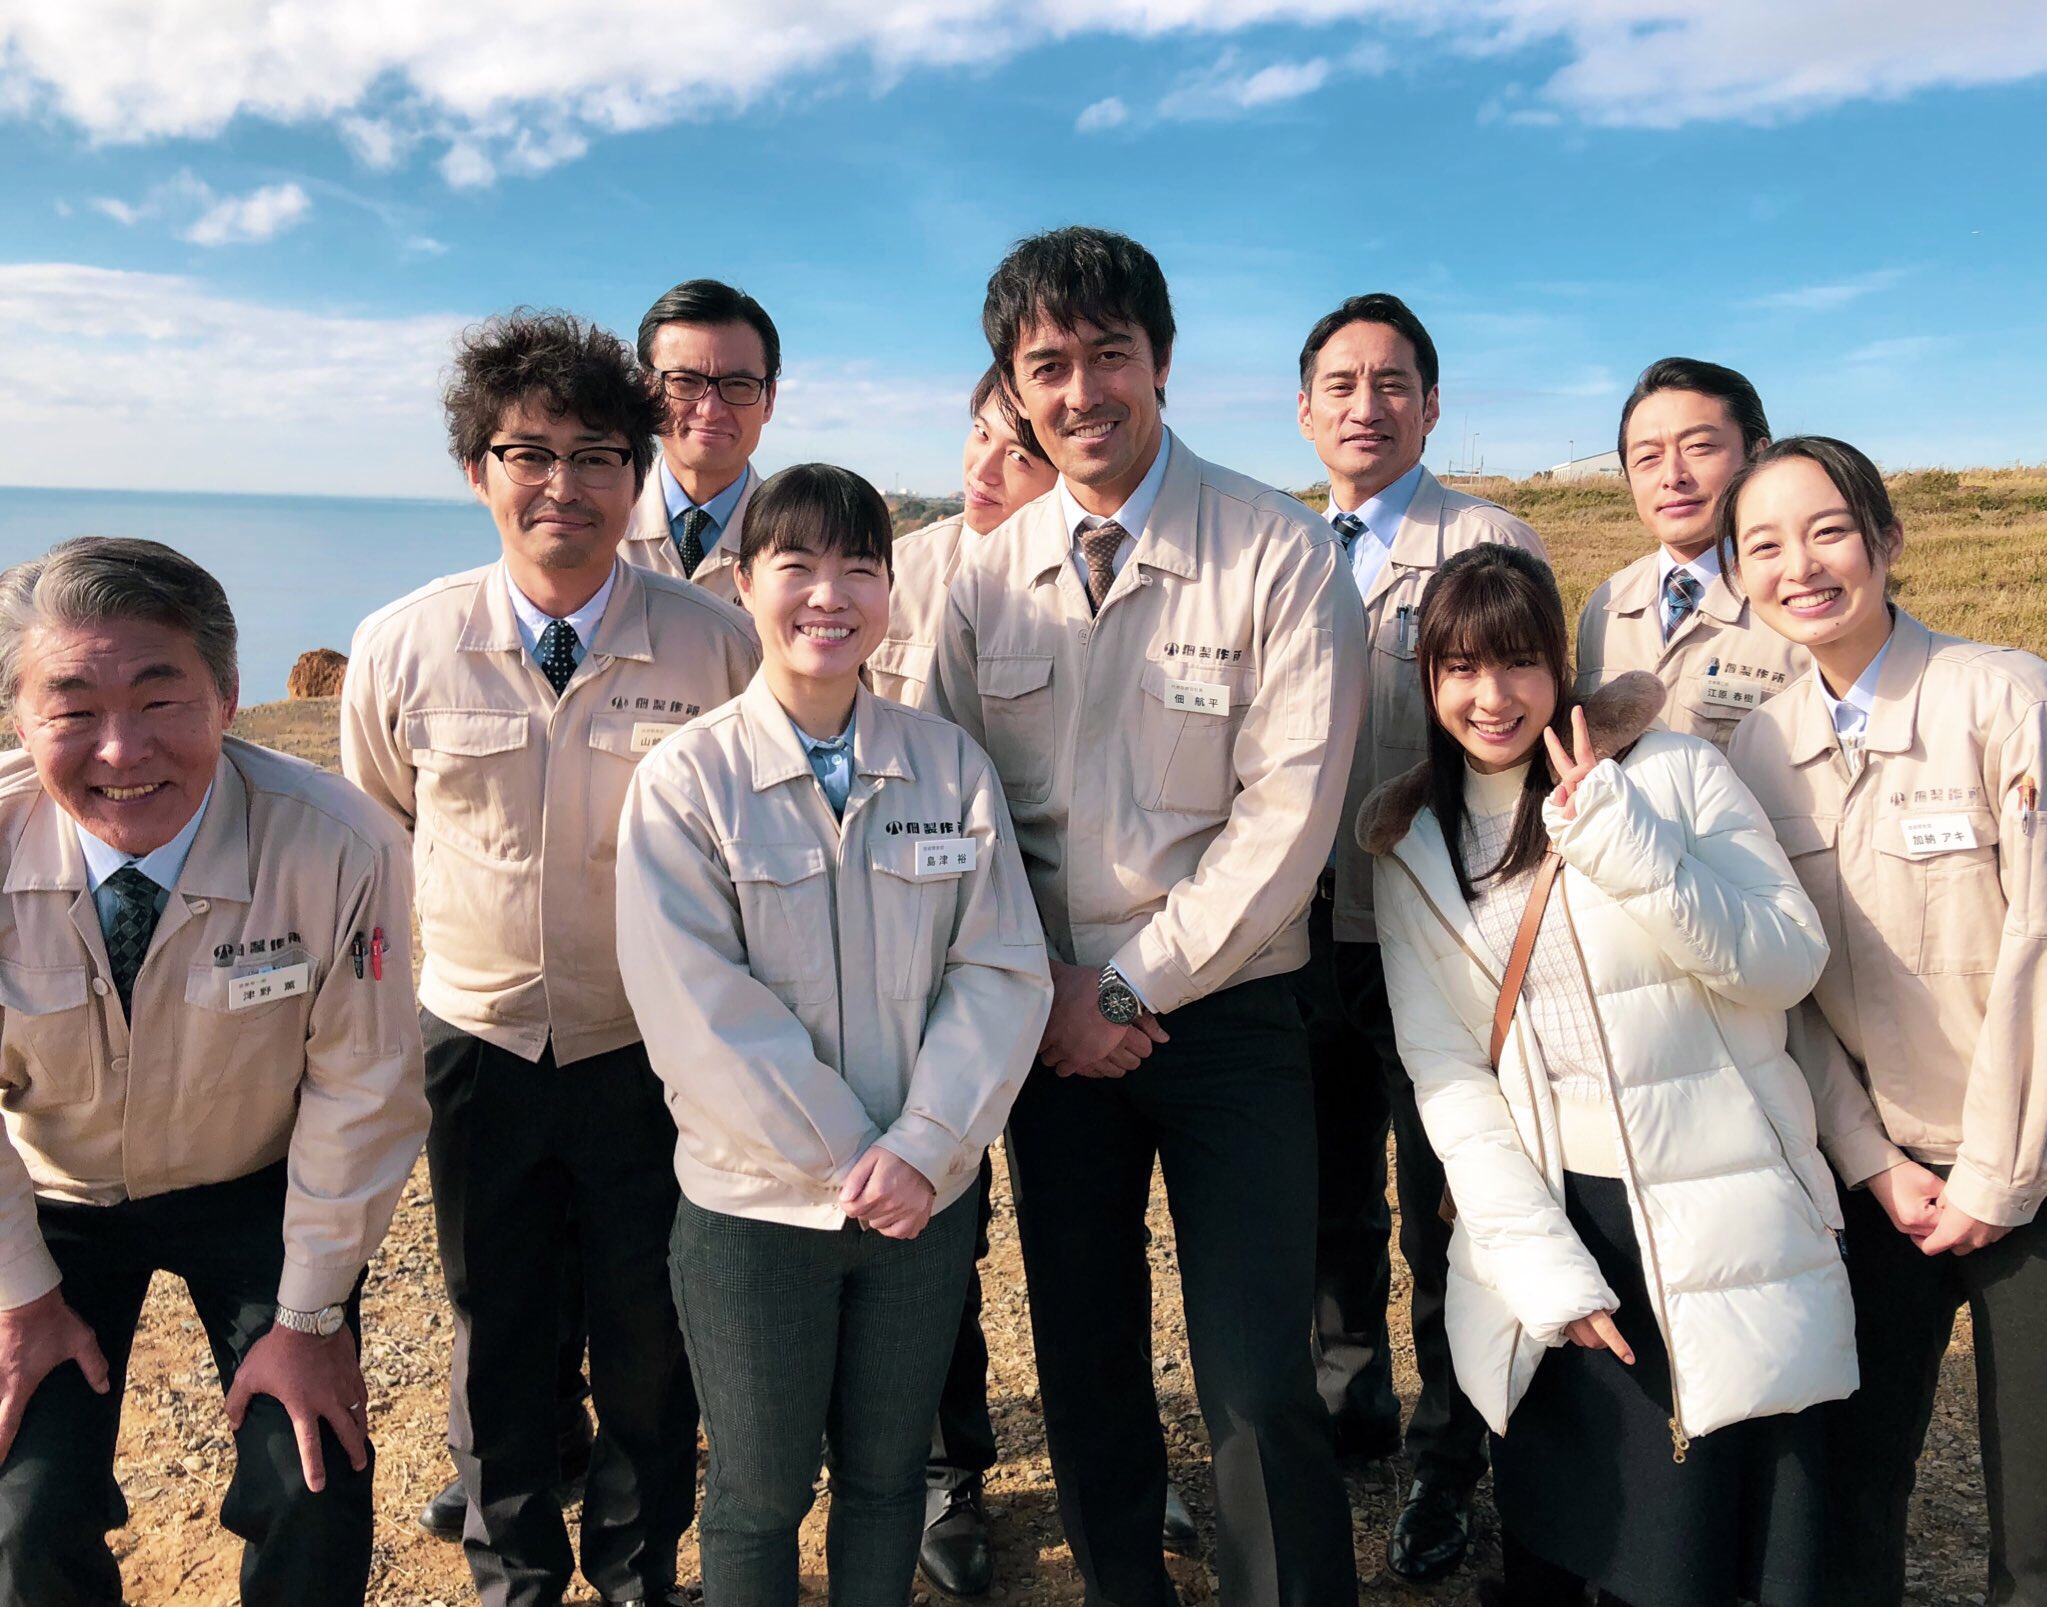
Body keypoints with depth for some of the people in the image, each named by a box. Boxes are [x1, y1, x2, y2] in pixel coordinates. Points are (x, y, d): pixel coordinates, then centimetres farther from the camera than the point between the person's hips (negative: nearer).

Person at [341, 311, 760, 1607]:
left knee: (651, 1344, 14)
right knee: (497, 1341, 19)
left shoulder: (718, 645, -13)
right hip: (478, 1050, 2)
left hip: (656, 1054, -1)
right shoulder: (402, 650, -8)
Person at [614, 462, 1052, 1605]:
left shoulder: (952, 764, -2)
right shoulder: (686, 781, -9)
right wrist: (843, 1166, -16)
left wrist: (920, 1150, -15)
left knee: (889, 1473, 19)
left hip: (927, 1196, 2)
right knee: (759, 1493, 15)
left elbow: (1004, 971, -5)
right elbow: (699, 1011, -14)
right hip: (756, 1201, -2)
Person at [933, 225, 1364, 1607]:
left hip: (1224, 1010, -3)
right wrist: (1046, 987, -3)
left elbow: (1288, 810, -12)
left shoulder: (1283, 556, -8)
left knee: (1259, 1383, -3)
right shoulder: (987, 576, 4)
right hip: (1053, 1015, 4)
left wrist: (1130, 986, -11)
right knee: (1082, 1361, 15)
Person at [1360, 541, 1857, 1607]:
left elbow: (1791, 963, -8)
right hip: (1548, 1219, 2)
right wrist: (1541, 1265, -10)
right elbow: (1443, 1068, -1)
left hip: (1720, 1227, -2)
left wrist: (1621, 843, -21)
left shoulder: (1673, 772, -3)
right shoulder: (1411, 844, 3)